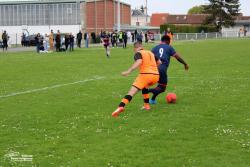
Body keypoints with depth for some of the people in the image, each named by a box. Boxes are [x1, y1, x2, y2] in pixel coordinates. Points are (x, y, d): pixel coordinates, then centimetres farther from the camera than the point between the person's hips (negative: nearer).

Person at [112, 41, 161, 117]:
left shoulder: (138, 53, 5)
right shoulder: (150, 53, 24)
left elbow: (139, 61, -16)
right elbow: (159, 62, 32)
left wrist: (128, 71, -23)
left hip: (145, 75, -6)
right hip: (156, 75, 6)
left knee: (132, 92, -12)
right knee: (144, 87, 36)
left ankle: (121, 107, -32)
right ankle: (146, 105, 30)